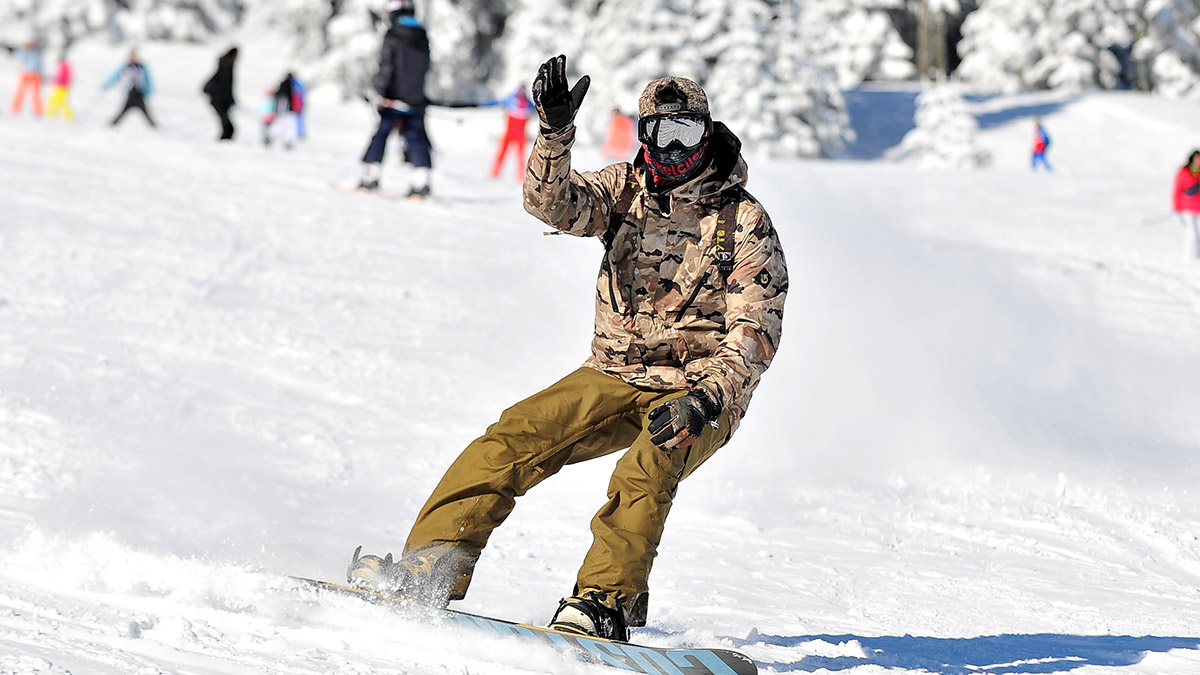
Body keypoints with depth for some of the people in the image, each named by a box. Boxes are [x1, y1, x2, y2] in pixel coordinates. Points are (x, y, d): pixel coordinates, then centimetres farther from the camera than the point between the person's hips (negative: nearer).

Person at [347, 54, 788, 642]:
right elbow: (554, 202, -14)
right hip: (614, 378, 4)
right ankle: (430, 568, -21)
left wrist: (706, 399, -28)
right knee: (513, 439, -17)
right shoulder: (624, 188, 5)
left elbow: (755, 335, -12)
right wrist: (554, 132, -33)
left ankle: (605, 602, -40)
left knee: (647, 468, -35)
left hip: (699, 393, -4)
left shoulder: (745, 223, -6)